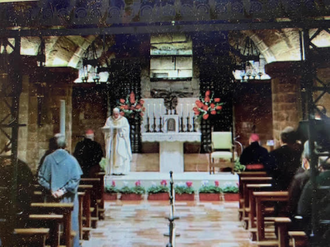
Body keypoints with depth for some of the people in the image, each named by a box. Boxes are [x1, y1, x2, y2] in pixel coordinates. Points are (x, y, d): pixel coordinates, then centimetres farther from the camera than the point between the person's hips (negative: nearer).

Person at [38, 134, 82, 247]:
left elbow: (41, 177, -2)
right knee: (71, 221, 9)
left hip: (52, 197, 2)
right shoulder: (71, 159, -8)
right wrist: (64, 190, -11)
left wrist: (51, 189, -4)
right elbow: (76, 178, -13)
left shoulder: (48, 159, -3)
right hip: (68, 198, -1)